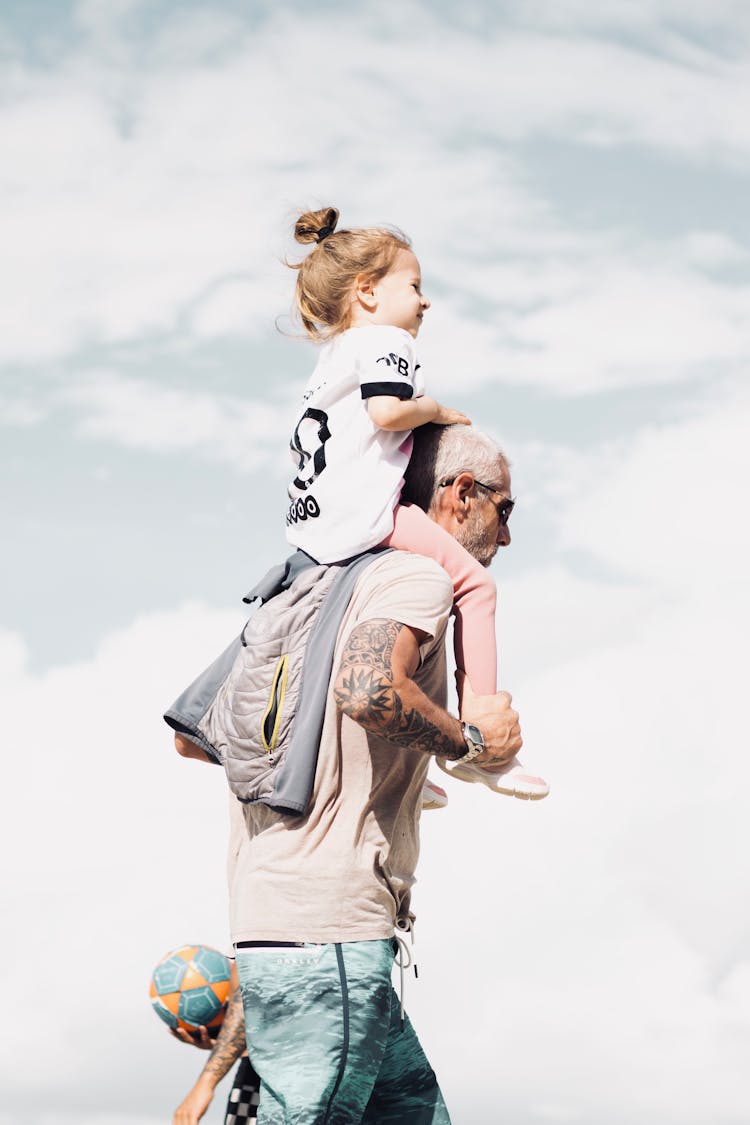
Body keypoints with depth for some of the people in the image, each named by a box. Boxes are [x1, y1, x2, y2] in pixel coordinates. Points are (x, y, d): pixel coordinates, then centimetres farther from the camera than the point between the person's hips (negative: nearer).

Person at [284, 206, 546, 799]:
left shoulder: (333, 355, 26)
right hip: (365, 514, -10)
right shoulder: (385, 341, -4)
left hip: (315, 523, 10)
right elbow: (385, 411, -20)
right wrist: (435, 410, -3)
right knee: (473, 581, -8)